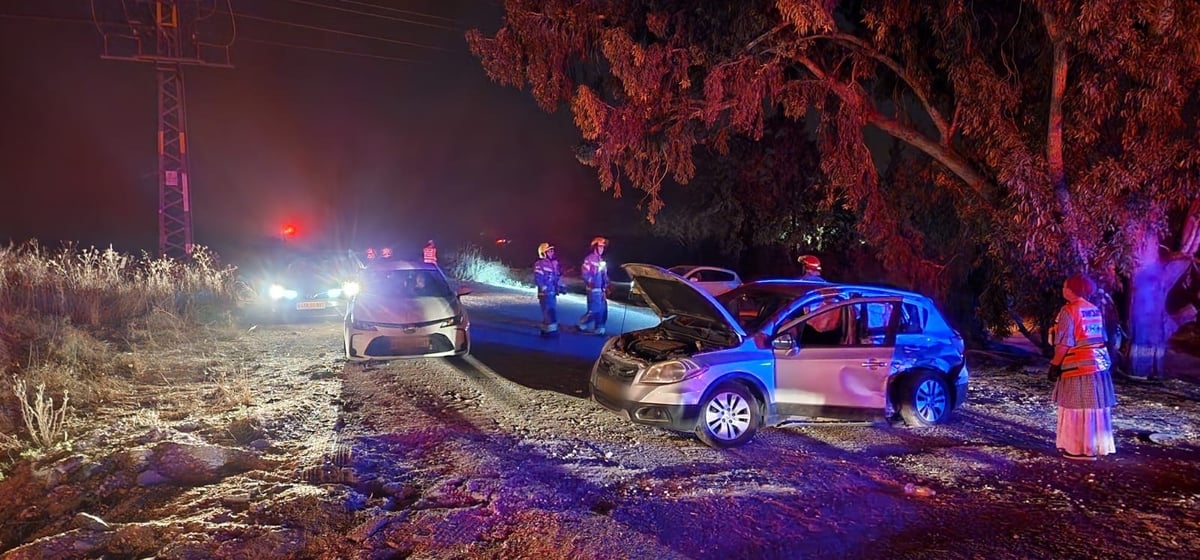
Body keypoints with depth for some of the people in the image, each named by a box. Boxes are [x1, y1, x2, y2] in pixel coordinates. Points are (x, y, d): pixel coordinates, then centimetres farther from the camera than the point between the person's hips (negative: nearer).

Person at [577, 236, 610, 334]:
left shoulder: (601, 259, 16)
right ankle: (582, 324, 8)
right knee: (594, 309, -10)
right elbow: (584, 272, -15)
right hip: (593, 289, -8)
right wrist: (590, 282, -19)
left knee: (603, 309, 7)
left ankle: (599, 329, 14)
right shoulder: (590, 258, -10)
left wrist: (606, 287, 15)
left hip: (601, 289, 9)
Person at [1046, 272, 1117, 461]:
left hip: (1079, 365, -8)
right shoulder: (1095, 310, 12)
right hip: (1099, 362, 8)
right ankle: (1097, 445, 22)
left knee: (1079, 407, -1)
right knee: (1095, 406, 14)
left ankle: (1082, 449, 2)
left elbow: (1063, 344, -16)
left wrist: (1055, 365, -9)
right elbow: (1100, 337, 15)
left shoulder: (1069, 311, -12)